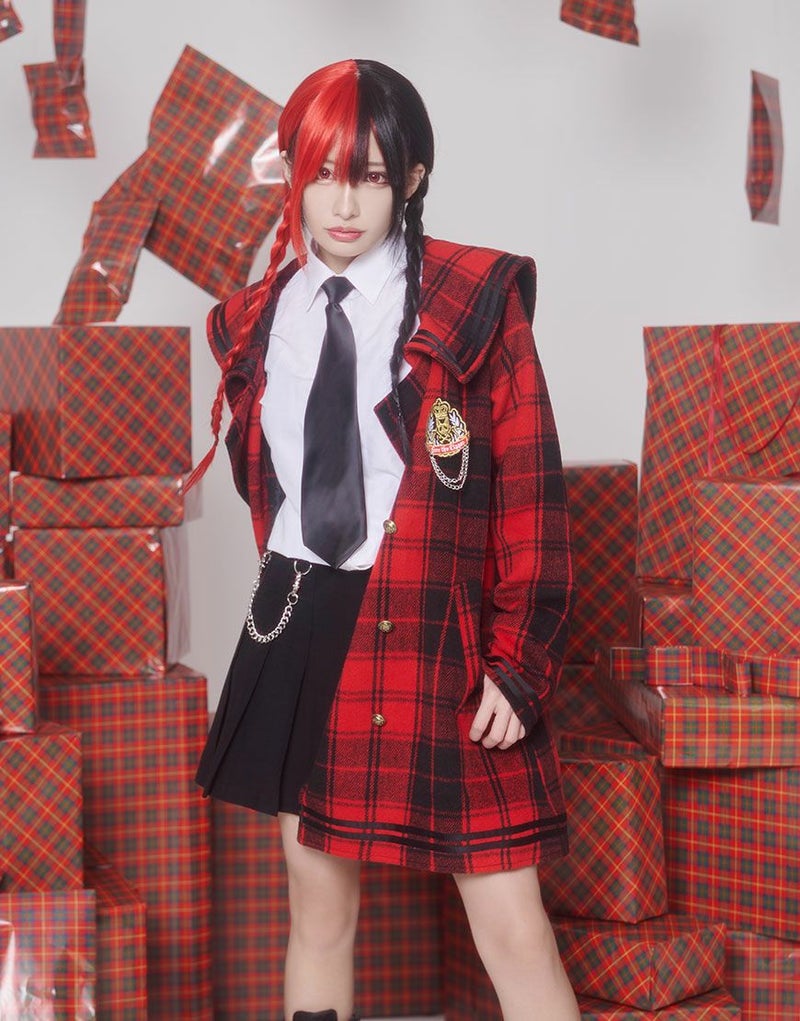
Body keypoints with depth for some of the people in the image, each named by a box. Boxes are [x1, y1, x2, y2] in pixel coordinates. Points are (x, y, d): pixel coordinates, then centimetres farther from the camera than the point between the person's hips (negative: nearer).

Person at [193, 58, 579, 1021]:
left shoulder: (476, 301, -4)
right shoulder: (256, 320, 8)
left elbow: (530, 489, -5)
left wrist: (517, 662, -10)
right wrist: (301, 594, 16)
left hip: (436, 635, -4)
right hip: (302, 632, 4)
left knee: (508, 918, -4)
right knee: (317, 896, 12)